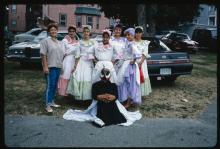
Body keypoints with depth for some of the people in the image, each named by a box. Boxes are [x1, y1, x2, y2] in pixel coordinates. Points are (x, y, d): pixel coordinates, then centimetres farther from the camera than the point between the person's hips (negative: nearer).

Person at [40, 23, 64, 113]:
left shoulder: (59, 42, 18)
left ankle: (52, 102, 22)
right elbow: (43, 55, -12)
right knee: (50, 85, -8)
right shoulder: (46, 41, -4)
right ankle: (48, 105, -2)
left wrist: (61, 64, 14)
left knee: (55, 85, 11)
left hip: (58, 66, 7)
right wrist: (45, 66, -19)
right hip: (50, 67, -7)